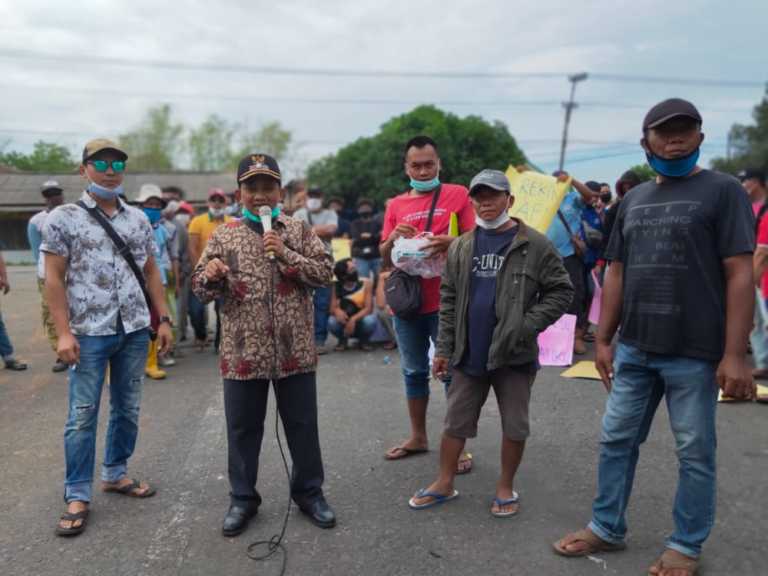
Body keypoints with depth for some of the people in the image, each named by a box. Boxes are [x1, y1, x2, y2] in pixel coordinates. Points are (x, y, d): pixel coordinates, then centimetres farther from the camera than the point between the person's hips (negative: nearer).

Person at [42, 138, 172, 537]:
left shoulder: (138, 219, 9)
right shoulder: (63, 218, -3)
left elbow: (151, 272, 12)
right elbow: (54, 279, -6)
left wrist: (163, 319, 6)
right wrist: (63, 333, -12)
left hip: (135, 331, 4)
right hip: (89, 333, -4)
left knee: (127, 408, 13)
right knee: (83, 414, 3)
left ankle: (115, 474, 30)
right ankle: (77, 494, 14)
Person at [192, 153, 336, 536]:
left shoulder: (299, 231, 4)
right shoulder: (223, 236, 4)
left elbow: (324, 273, -4)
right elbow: (200, 290, 4)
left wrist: (285, 254, -16)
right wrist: (210, 275, -19)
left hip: (295, 351, 0)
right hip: (242, 353, 1)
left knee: (302, 426, 11)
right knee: (243, 429, 12)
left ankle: (309, 492, 30)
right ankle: (242, 498, 30)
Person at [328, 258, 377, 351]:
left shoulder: (366, 283, -15)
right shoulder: (336, 287, -10)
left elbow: (368, 308, -20)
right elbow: (332, 309, -13)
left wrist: (353, 319, -35)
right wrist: (337, 311, -38)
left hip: (361, 320, -1)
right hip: (345, 323, 1)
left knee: (369, 320, -34)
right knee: (332, 322, -30)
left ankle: (364, 340, 1)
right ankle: (343, 339, 4)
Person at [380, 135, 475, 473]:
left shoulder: (458, 195, 1)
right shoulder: (396, 205, 10)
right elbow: (385, 259, 9)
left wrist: (450, 242, -22)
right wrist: (392, 239, -12)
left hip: (446, 301, -4)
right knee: (414, 372, 13)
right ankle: (418, 437, 28)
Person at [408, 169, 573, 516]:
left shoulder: (535, 245, -6)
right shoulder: (461, 247, 6)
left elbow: (560, 291, -4)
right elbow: (448, 300, 7)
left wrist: (528, 326, -15)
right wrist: (444, 347, 4)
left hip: (514, 354, -3)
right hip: (469, 353, 3)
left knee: (514, 426, 10)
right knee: (456, 422, 12)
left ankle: (505, 486, 29)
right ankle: (444, 484, 27)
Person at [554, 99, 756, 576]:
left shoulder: (723, 190, -4)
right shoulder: (634, 200, 12)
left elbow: (740, 274, -9)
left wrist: (734, 354, -15)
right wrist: (604, 339, 10)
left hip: (695, 354, -5)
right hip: (634, 349, 5)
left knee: (695, 454, 8)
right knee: (616, 441, 12)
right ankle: (607, 528, 29)